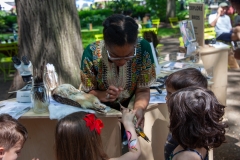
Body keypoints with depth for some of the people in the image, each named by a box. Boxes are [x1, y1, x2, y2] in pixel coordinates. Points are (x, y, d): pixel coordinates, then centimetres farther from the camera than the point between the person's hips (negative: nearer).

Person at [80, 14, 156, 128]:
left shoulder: (143, 49, -22)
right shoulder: (91, 53, -24)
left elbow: (143, 90, -14)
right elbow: (88, 92, -12)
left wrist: (139, 109, -34)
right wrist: (104, 95, -32)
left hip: (130, 107, 1)